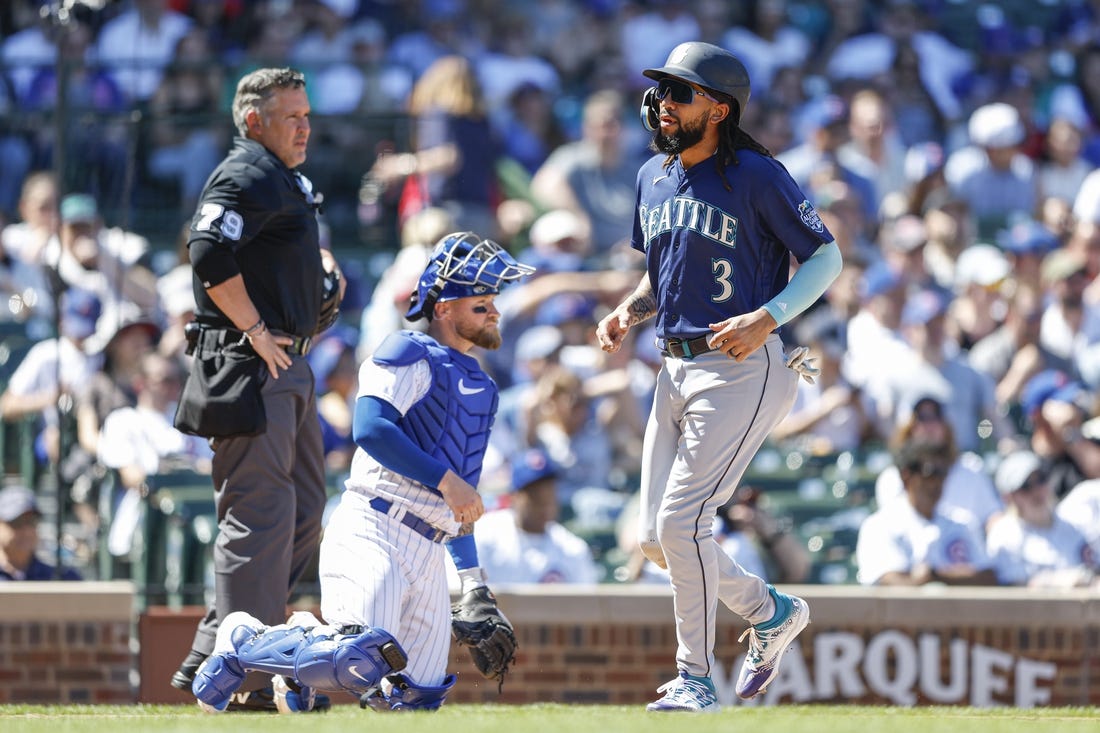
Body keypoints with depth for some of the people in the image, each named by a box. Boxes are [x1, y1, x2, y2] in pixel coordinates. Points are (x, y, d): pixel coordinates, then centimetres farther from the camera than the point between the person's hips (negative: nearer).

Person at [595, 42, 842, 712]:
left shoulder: (757, 176, -10)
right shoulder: (654, 178, 12)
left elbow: (827, 258, -6)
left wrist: (767, 318, -19)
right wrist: (630, 311, 5)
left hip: (742, 370, -8)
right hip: (677, 371, 8)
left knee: (681, 522, -15)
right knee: (656, 537, 6)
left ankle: (696, 679, -3)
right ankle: (772, 611, 28)